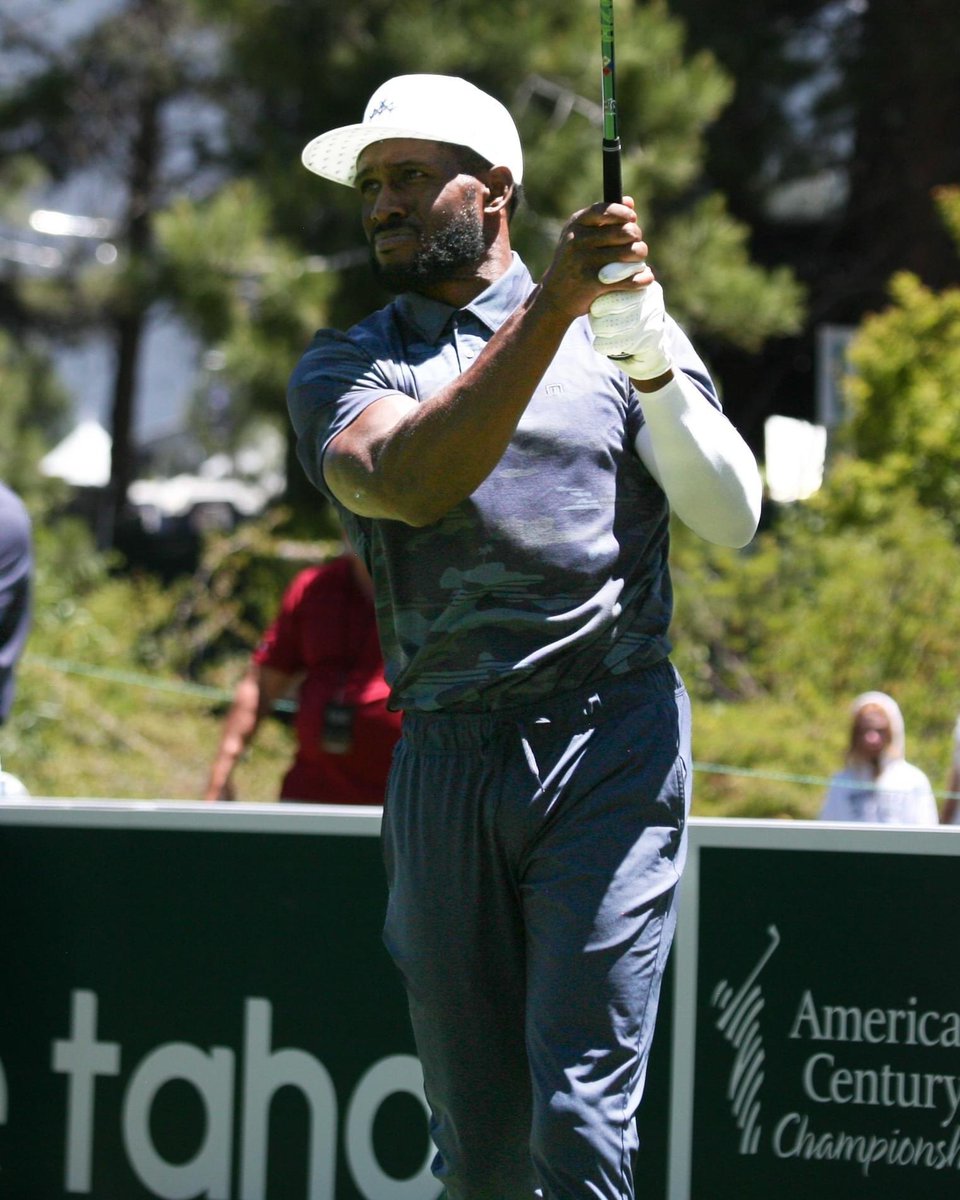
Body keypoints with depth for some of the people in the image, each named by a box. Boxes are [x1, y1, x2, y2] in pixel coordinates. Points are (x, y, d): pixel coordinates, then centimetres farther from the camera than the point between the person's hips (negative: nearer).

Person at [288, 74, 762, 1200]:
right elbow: (407, 482, -11)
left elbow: (732, 518, 2)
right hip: (444, 760, 2)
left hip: (608, 745, -2)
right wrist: (554, 303, -18)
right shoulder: (341, 366, 12)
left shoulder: (626, 327, 12)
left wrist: (652, 364, -13)